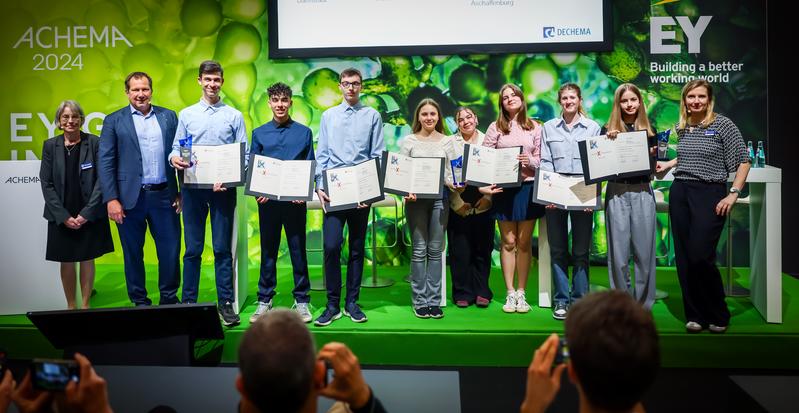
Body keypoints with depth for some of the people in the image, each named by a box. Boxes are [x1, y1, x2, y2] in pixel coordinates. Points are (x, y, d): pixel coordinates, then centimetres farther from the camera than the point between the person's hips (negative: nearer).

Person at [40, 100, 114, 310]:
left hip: (90, 215, -1)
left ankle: (85, 305, 18)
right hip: (60, 217, 1)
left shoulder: (95, 143, -3)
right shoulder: (50, 145, 3)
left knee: (87, 259, 5)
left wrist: (86, 214, -11)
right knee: (66, 261, 6)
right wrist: (64, 216, -8)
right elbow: (46, 183, 1)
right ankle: (70, 306, 19)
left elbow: (101, 180, -5)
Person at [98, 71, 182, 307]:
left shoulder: (168, 117, 10)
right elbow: (105, 163, -1)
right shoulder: (114, 121, 4)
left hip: (164, 196, 1)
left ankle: (169, 300, 21)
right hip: (130, 199, -1)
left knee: (170, 251, 5)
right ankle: (140, 303, 22)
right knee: (133, 255, 9)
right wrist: (111, 199, -9)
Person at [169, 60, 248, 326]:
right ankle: (188, 302, 14)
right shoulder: (186, 115, 10)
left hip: (223, 188, -1)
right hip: (193, 187, 1)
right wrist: (174, 158, -14)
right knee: (192, 249, 5)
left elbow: (244, 155, 2)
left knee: (222, 249, 3)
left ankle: (226, 303, 10)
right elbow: (176, 148, 9)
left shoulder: (234, 116, 6)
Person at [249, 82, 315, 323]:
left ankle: (301, 300, 14)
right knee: (268, 251, 7)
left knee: (298, 251, 4)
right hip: (267, 201, 1)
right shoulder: (259, 133, 9)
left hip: (295, 200, -1)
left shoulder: (303, 132, 6)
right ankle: (264, 301, 17)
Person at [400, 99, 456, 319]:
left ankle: (434, 301, 11)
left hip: (440, 198, 2)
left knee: (435, 250, 5)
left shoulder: (447, 141, 10)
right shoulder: (409, 141, 5)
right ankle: (420, 301, 8)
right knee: (419, 250, 0)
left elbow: (452, 172, 9)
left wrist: (453, 183, -13)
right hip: (416, 199, -1)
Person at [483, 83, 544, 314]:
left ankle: (521, 293, 12)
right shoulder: (495, 128, 6)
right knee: (508, 242, 3)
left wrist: (530, 161, -15)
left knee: (524, 242, 4)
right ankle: (510, 293, 10)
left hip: (528, 187, 1)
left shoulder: (534, 128, 8)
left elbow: (541, 158, 6)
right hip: (503, 188, 0)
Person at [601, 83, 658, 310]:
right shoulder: (608, 130, 6)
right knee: (618, 252, 1)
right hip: (616, 193, -1)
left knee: (644, 250, 3)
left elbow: (653, 169, 13)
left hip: (642, 193, 2)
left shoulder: (649, 131, 11)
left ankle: (644, 304, 14)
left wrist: (652, 156, -7)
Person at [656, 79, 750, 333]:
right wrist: (667, 165, 16)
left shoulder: (723, 124, -3)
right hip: (679, 193, 5)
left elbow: (743, 161, -4)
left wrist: (733, 194, -11)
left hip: (710, 194, -5)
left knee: (701, 257, -12)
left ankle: (718, 316, 8)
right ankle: (695, 315, 15)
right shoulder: (681, 128, 12)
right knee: (683, 258, 4)